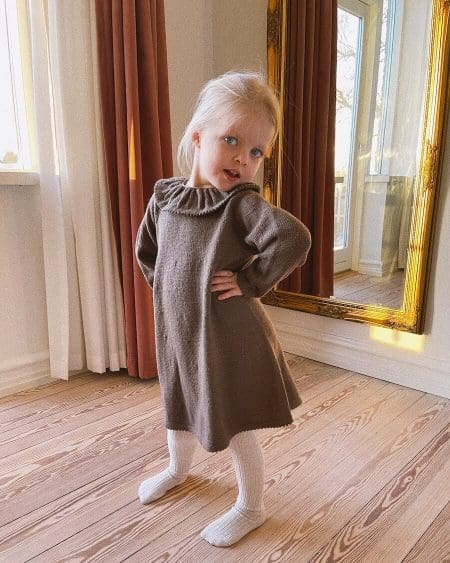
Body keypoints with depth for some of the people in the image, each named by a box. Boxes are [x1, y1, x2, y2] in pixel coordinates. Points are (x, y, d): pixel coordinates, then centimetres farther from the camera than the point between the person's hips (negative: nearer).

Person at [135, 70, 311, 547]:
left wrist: (250, 282, -24)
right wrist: (168, 288, 6)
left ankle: (250, 508, 35)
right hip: (177, 330, 6)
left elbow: (294, 238, -32)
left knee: (235, 425, 9)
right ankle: (178, 468, 57)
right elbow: (145, 249, 14)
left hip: (229, 335, -6)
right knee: (179, 408, 27)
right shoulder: (164, 195, -1)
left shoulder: (242, 202, -17)